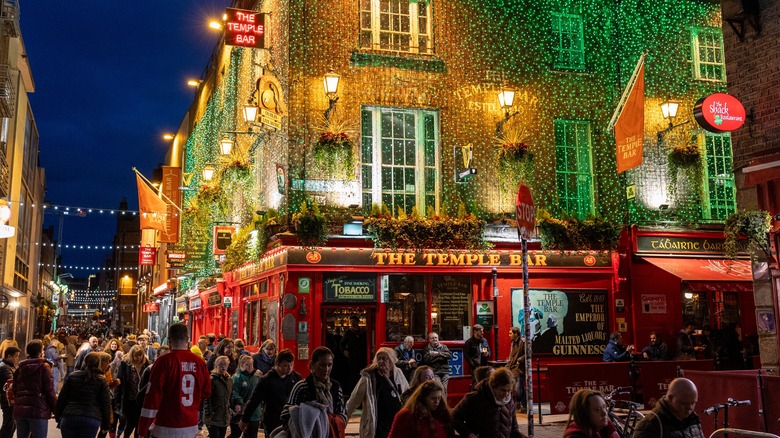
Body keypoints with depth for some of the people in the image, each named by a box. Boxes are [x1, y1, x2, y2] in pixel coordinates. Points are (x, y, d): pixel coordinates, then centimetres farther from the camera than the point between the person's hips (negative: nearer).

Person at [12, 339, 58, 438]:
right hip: (38, 409, -6)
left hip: (19, 410, 6)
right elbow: (49, 391, -8)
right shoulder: (43, 367, -6)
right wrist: (56, 409, -2)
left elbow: (15, 390, 16)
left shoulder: (20, 368, 13)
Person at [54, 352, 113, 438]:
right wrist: (106, 425, 11)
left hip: (69, 417, 2)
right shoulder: (102, 381, 3)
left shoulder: (73, 376, 11)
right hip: (91, 419, -2)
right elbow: (106, 405, 3)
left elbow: (61, 399, 12)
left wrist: (58, 417, 20)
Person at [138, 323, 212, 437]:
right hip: (191, 427, 4)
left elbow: (152, 396, -13)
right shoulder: (200, 362, -1)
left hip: (166, 428, -4)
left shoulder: (164, 361, -12)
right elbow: (206, 392, 10)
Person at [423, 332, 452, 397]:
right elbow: (426, 359, -7)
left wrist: (437, 353, -9)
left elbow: (449, 355, -1)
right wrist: (440, 357, -7)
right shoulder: (427, 348, 11)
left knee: (444, 388, -7)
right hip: (435, 372, -2)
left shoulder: (443, 346, 17)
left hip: (445, 371, 3)